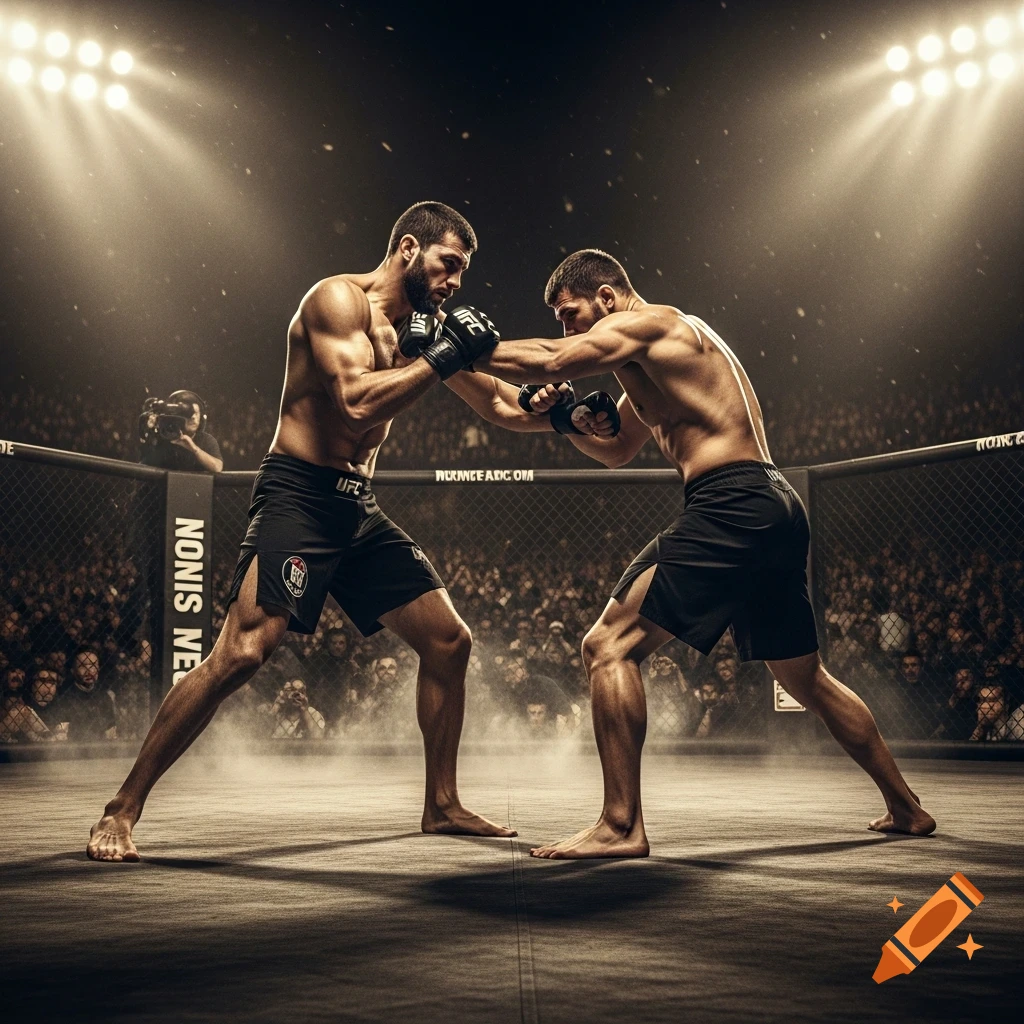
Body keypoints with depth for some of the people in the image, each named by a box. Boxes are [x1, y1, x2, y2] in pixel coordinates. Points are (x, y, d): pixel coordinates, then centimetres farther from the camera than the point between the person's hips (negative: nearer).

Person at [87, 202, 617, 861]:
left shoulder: (424, 329, 15)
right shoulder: (340, 299, -9)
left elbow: (498, 405, 20)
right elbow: (357, 401, -24)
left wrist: (561, 413, 3)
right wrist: (442, 358, -19)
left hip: (359, 510, 9)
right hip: (299, 497, -8)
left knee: (450, 641, 7)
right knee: (240, 654, -19)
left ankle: (442, 804, 22)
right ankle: (122, 812, -8)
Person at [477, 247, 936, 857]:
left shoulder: (647, 324, -2)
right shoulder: (658, 353, 26)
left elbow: (547, 363, -15)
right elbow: (618, 451, 34)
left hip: (730, 507, -11)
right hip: (778, 509, 11)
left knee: (610, 648, -10)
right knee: (808, 677, 23)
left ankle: (622, 826, -12)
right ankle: (906, 808, 34)